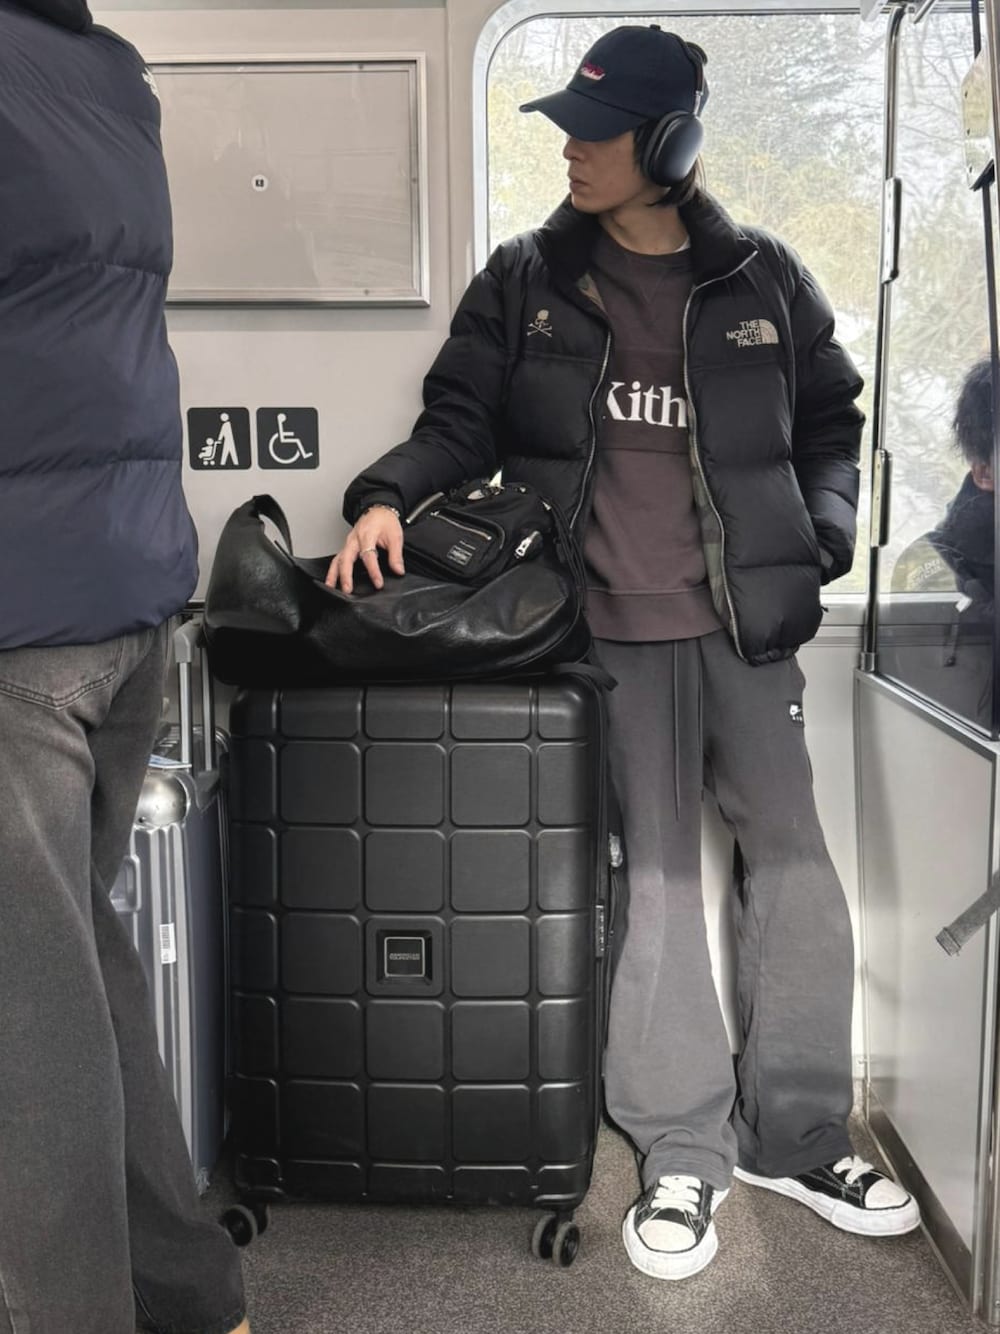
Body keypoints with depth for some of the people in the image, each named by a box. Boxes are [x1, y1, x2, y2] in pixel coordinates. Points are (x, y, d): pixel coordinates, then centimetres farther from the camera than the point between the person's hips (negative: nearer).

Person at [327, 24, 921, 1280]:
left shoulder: (762, 281, 7)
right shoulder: (525, 280, 6)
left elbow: (831, 423, 15)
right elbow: (462, 416, 5)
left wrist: (817, 543, 1)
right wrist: (389, 494, -13)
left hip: (744, 623, 2)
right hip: (612, 630, -1)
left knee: (792, 858, 4)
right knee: (653, 873, 2)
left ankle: (793, 1133, 21)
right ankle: (681, 1152, 16)